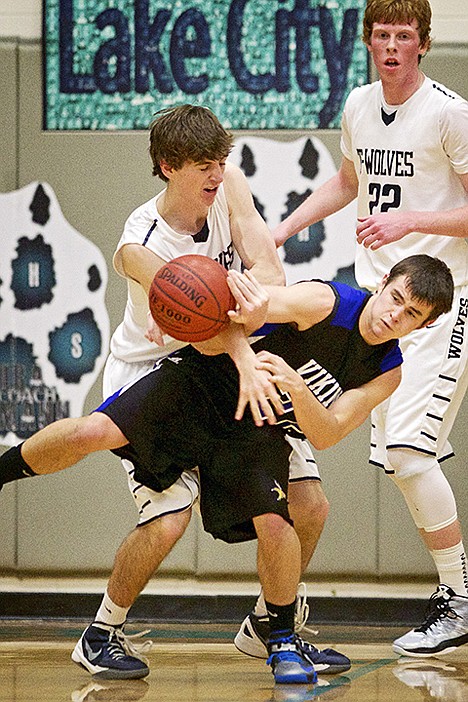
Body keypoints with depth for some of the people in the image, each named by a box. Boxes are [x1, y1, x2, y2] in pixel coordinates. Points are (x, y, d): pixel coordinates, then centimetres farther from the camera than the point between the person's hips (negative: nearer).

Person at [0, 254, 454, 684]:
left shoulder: (387, 372, -5)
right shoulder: (326, 302, -19)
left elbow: (325, 435, -14)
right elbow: (242, 302, -29)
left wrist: (297, 388, -35)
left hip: (256, 432, 3)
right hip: (202, 384, -3)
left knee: (275, 526, -18)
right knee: (93, 432, -22)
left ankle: (283, 640, 5)